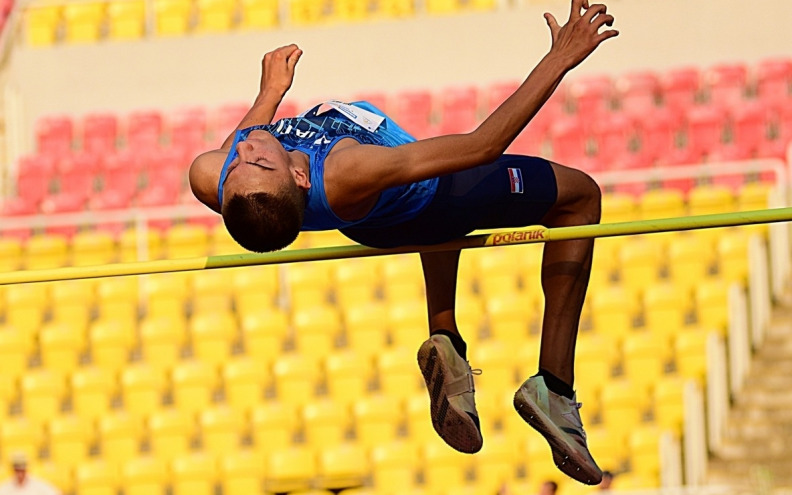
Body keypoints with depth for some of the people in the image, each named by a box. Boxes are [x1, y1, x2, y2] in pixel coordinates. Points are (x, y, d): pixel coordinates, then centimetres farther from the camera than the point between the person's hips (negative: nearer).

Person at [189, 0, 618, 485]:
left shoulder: (210, 177, -38)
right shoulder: (348, 173, -51)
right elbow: (484, 145, -42)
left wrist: (270, 93, 5)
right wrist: (561, 58, -36)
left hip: (370, 227, 6)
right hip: (436, 204, -6)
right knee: (581, 195, 19)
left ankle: (445, 338, 25)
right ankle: (554, 386, 13)